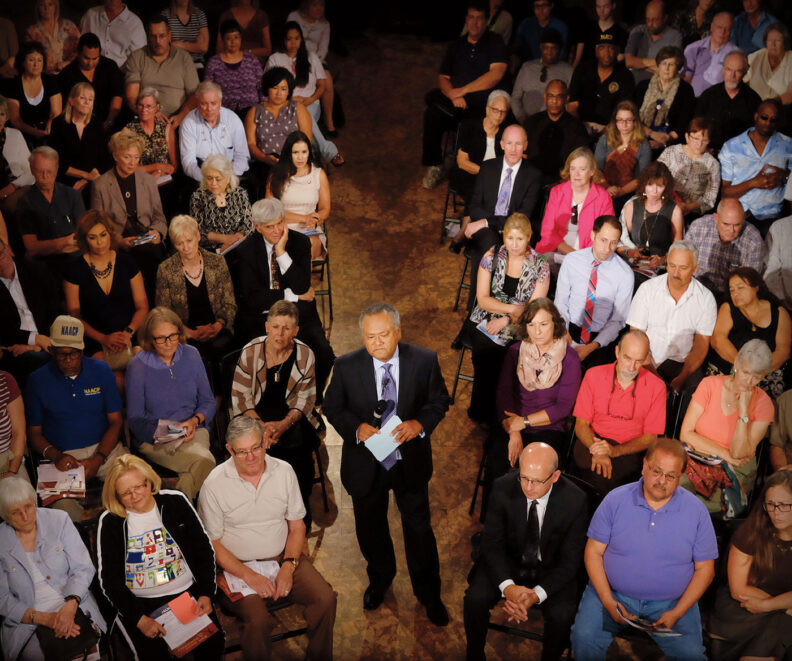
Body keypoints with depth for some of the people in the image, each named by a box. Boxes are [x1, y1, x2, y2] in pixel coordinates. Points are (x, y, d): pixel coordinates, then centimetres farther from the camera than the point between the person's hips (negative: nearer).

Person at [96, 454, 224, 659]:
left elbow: (204, 549, 6)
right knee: (154, 653, -23)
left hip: (188, 593, 2)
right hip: (139, 603, -1)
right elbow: (109, 579, -4)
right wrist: (139, 618, -15)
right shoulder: (110, 522, -4)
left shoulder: (175, 502, 1)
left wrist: (206, 594, -6)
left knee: (213, 643, -16)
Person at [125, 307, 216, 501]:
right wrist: (161, 435, -21)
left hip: (193, 431, 3)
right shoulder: (138, 366, -5)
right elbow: (135, 419, -2)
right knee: (204, 460, -32)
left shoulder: (191, 356, 5)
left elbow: (208, 402, 12)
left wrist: (195, 420, -10)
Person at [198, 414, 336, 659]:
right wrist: (249, 576, -16)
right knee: (258, 620, -30)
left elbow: (297, 526, 7)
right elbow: (212, 543, -6)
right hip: (238, 566, -3)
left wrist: (288, 566, -9)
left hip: (283, 557, 4)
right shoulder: (215, 484, -10)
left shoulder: (284, 471, 0)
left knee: (326, 598, -17)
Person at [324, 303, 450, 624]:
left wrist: (420, 423, -21)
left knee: (419, 528, 14)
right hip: (365, 463, 1)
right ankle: (380, 578, 53)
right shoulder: (346, 366, -15)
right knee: (370, 527, 22)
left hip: (410, 461, 0)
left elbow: (439, 400, -2)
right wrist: (357, 428, -22)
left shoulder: (424, 361, -14)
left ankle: (428, 593, 38)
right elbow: (332, 407, -3)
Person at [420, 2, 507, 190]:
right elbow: (442, 78, 15)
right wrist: (453, 96, -7)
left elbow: (496, 75, -9)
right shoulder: (457, 46, 19)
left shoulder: (495, 42, 5)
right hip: (458, 103, 4)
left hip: (484, 104, -4)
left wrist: (462, 91, -11)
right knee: (432, 114, -27)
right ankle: (433, 167, -14)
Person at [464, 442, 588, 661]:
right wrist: (507, 586, -29)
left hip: (551, 570, -1)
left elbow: (570, 560, -14)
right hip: (508, 563, 1)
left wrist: (537, 594, -28)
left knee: (561, 616, -27)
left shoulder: (575, 501, -20)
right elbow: (492, 543, -12)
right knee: (475, 598, -23)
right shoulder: (503, 488, -17)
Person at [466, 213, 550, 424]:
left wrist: (506, 320, -17)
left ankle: (479, 412, -5)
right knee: (488, 350, -29)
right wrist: (512, 308, -14)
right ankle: (483, 414, -8)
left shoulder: (540, 266, -3)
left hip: (519, 328, -1)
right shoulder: (492, 256, 1)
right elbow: (482, 299, -1)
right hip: (485, 321, 1)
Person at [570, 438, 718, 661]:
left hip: (671, 602, 0)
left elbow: (704, 569, 2)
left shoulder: (696, 511, -1)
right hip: (613, 593, 0)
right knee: (584, 638, -23)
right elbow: (593, 552, 0)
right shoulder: (615, 500, -3)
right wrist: (608, 601, -13)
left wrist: (676, 613, -9)